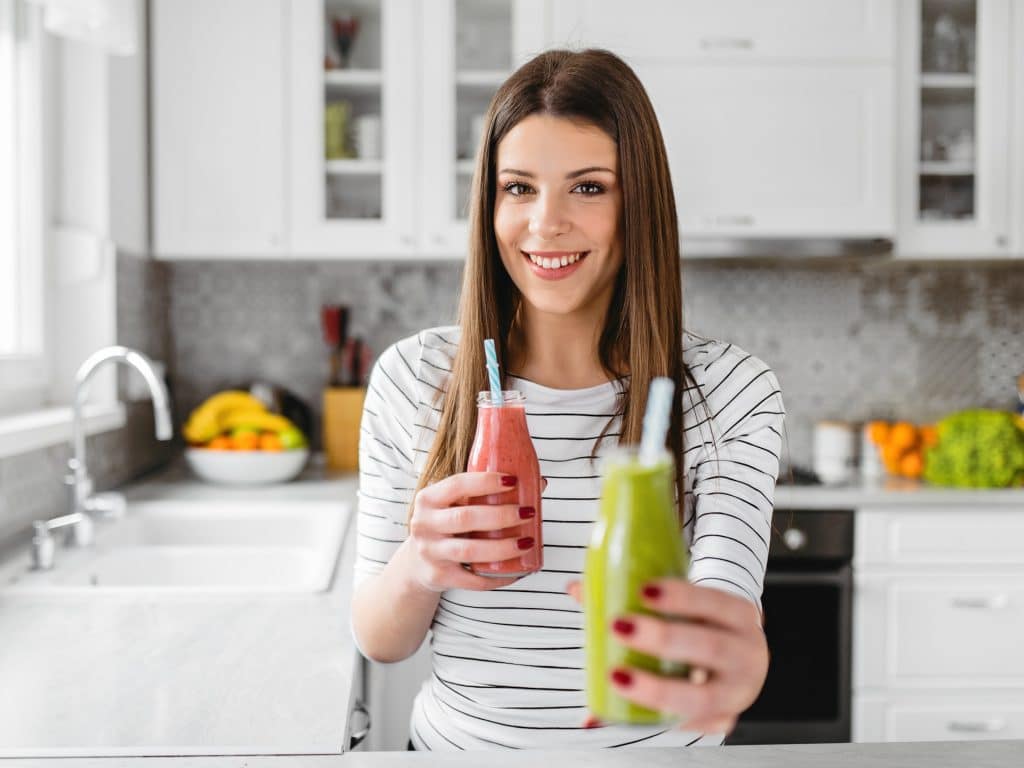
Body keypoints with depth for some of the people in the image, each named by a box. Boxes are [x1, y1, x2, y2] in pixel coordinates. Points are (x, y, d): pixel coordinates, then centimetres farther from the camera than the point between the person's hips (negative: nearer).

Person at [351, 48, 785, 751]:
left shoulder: (731, 392, -16)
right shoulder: (412, 379, -12)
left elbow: (728, 609, -26)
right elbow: (379, 641, -8)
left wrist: (732, 663, -49)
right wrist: (417, 568, -29)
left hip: (655, 745, -1)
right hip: (459, 742, 2)